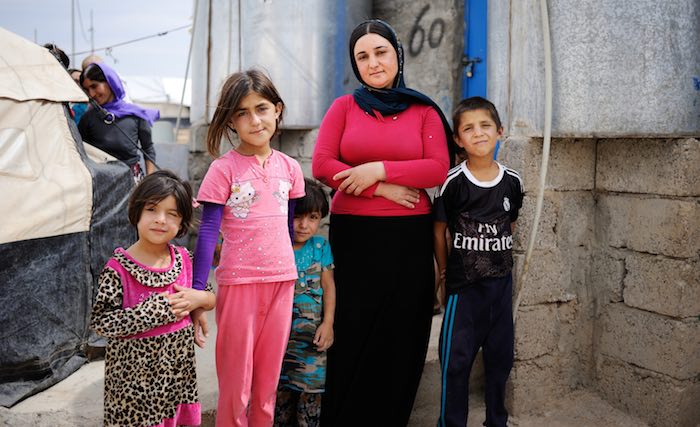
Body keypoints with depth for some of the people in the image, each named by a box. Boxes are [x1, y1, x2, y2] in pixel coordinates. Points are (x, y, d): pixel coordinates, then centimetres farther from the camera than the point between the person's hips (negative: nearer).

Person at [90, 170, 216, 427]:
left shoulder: (184, 260, 0)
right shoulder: (119, 268, -14)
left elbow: (211, 298, 11)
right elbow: (101, 322, -17)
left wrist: (196, 299, -12)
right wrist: (158, 309, -21)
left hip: (179, 369, 4)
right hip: (134, 374, -4)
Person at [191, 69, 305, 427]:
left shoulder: (290, 168, 5)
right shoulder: (223, 169, -7)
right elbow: (207, 232, -8)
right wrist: (197, 292, -11)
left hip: (282, 280, 4)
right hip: (239, 281, -3)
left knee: (268, 382, 15)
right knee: (235, 384, 9)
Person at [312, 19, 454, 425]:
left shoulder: (424, 112, 6)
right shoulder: (344, 107, 6)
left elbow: (439, 169, -5)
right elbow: (321, 164, -4)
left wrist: (379, 169, -15)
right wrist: (381, 189, -12)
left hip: (410, 238, 0)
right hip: (353, 235, 0)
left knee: (400, 337, 8)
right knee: (351, 334, 7)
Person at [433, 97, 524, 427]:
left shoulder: (512, 181, 0)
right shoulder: (453, 182, -10)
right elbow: (439, 230, -1)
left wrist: (495, 256, 11)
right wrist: (444, 273, 2)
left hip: (501, 281, 4)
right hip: (463, 284, -4)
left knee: (501, 356, 15)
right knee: (456, 359, 1)